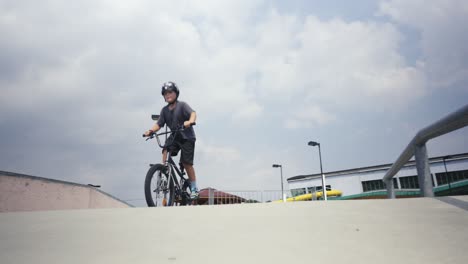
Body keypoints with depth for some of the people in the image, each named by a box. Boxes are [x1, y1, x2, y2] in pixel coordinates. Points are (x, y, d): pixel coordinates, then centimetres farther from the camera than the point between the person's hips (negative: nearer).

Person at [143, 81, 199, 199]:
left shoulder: (182, 105, -10)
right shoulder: (164, 110, 4)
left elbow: (193, 113, -26)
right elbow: (159, 124, 0)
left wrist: (190, 121, -47)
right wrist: (151, 131, -19)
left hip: (187, 137, -5)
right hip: (174, 136, 5)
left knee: (186, 163, -5)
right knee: (165, 150, -24)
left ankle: (194, 188, 8)